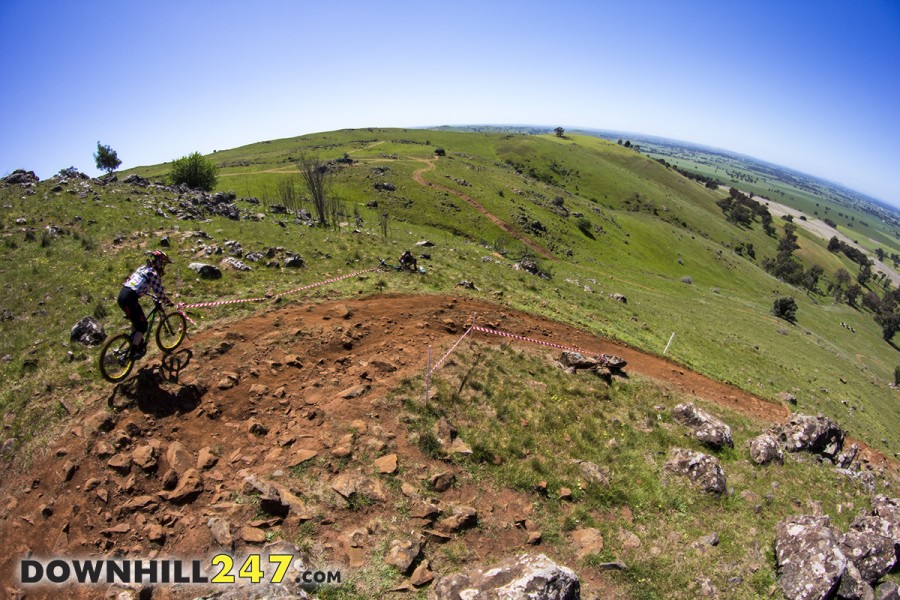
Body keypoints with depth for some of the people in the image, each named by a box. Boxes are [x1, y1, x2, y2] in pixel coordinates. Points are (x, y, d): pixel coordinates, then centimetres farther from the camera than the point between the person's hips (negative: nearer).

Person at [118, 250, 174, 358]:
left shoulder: (142, 268, 18)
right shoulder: (154, 274, -8)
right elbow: (159, 293, -7)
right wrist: (170, 303, 7)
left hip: (121, 295, 9)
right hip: (130, 300, -9)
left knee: (137, 321, 25)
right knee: (142, 325, 3)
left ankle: (134, 342, 34)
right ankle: (134, 351, 6)